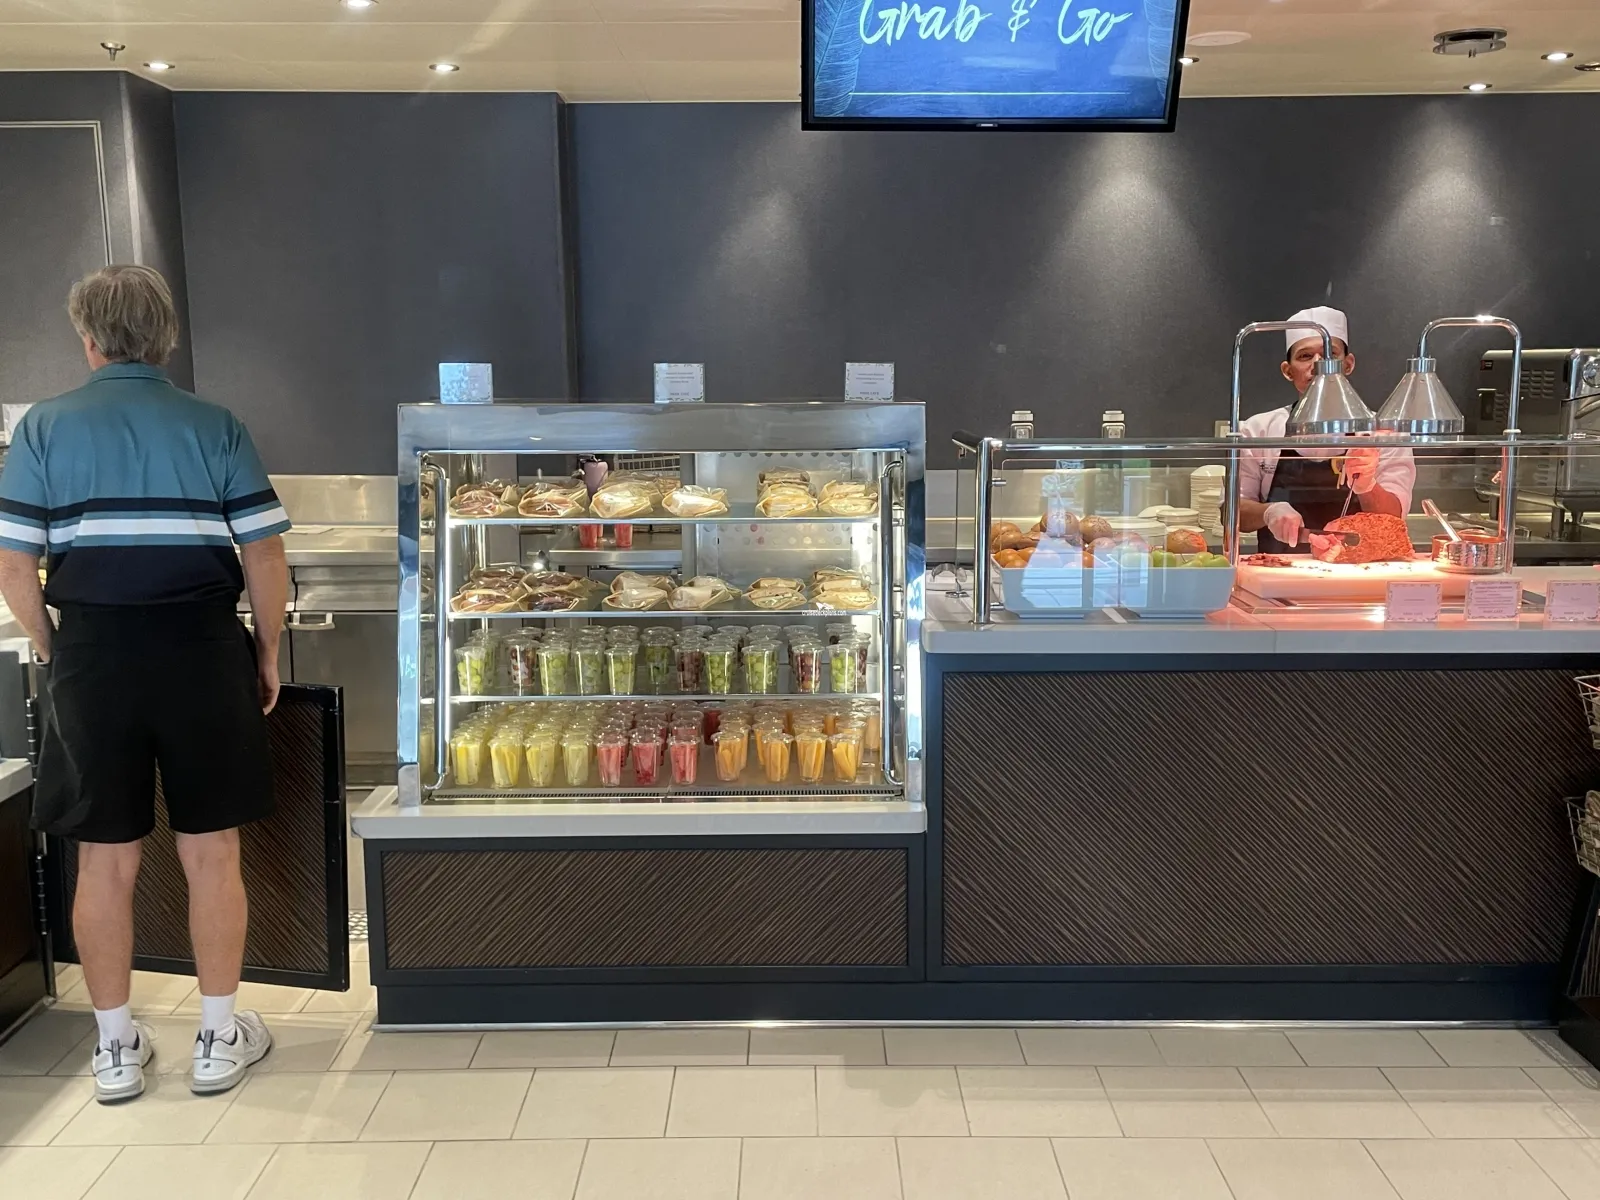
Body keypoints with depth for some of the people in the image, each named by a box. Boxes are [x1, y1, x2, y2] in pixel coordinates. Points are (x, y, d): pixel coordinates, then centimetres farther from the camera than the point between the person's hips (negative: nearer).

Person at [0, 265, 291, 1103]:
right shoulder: (215, 426, 3)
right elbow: (265, 556, -1)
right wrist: (267, 653, 9)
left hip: (91, 655, 1)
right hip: (203, 652, -1)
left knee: (104, 859, 11)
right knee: (211, 852, 9)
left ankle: (115, 1049, 24)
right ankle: (219, 1038, 19)